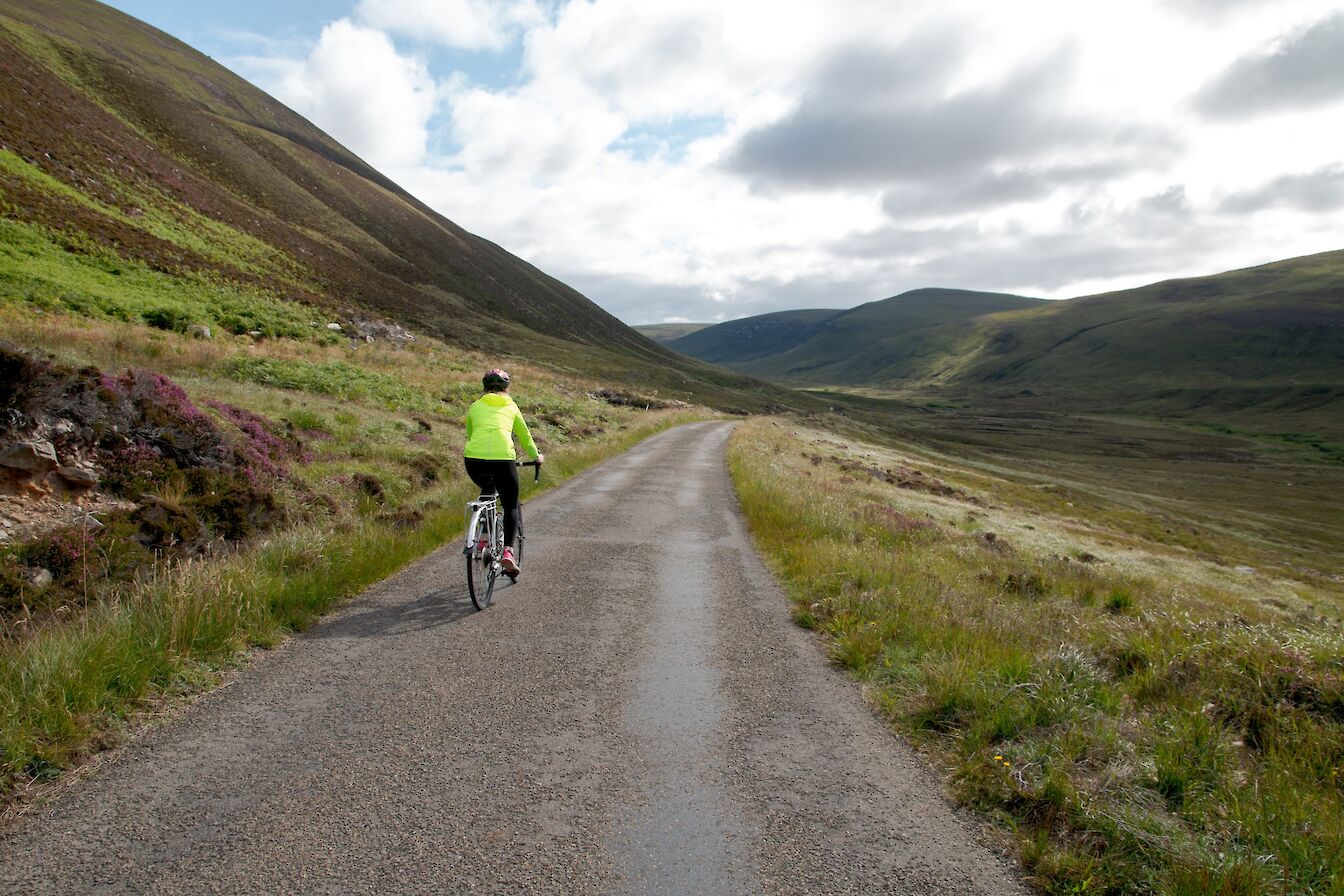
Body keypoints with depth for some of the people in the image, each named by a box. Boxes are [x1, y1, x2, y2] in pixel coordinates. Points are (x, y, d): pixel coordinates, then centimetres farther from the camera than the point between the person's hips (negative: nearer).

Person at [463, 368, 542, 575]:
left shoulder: (475, 406, 22)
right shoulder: (511, 406, 21)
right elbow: (525, 435, 31)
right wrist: (536, 456, 48)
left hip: (474, 457, 2)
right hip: (503, 457, -2)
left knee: (487, 490, 33)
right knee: (511, 506, 15)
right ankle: (508, 550, -5)